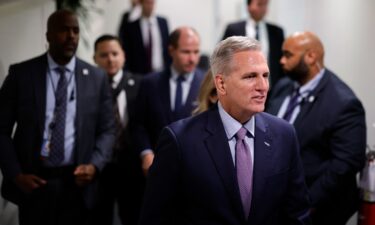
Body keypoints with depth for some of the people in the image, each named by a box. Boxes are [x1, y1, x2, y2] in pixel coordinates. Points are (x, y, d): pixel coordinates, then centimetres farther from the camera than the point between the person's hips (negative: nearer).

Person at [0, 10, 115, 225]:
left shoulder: (96, 77, 4)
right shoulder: (21, 73, 0)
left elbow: (107, 130, 8)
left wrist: (94, 165, -9)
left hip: (77, 182, 1)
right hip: (33, 182, -1)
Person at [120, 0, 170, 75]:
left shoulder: (163, 22, 7)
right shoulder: (131, 26, -2)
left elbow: (168, 47, 11)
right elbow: (126, 52, -1)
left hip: (162, 71, 3)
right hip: (140, 73, -3)